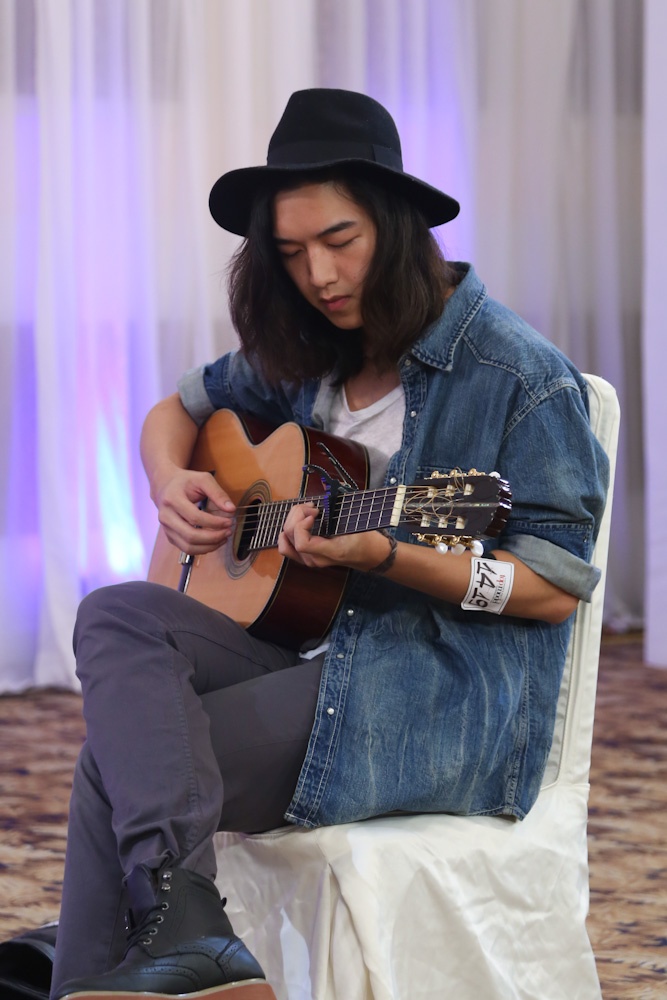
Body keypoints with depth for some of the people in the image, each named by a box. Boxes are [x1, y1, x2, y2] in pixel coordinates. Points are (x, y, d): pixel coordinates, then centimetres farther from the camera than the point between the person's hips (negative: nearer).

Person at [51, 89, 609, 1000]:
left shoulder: (520, 378, -9)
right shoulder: (305, 358, 12)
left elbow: (558, 588, -11)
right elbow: (178, 409, 28)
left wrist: (382, 555, -24)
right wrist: (170, 484, 3)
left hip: (442, 699, -7)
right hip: (308, 647, 8)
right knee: (118, 618, -22)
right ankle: (182, 925, -37)